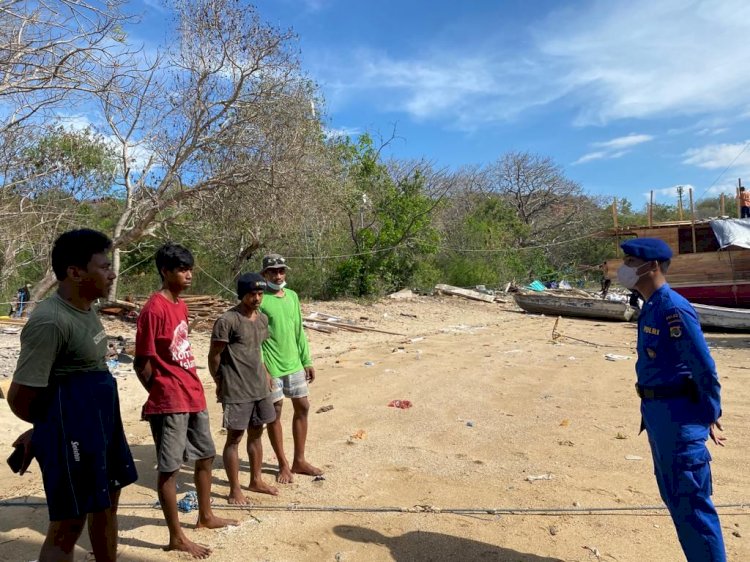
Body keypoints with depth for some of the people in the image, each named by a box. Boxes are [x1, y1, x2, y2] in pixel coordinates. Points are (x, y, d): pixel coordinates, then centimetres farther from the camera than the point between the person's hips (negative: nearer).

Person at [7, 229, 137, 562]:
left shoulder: (86, 309, 6)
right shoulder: (50, 320, -22)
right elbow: (20, 397, -20)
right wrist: (46, 429, 1)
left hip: (102, 426, 9)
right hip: (72, 434, -9)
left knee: (106, 506, 21)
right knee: (68, 526, 5)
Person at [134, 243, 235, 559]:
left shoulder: (181, 305, 10)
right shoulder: (154, 309, -17)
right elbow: (142, 364, -15)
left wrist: (193, 389, 12)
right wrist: (162, 395, -4)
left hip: (194, 397, 9)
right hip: (170, 402, -9)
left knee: (206, 456, 20)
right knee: (169, 469, 4)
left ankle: (206, 516, 37)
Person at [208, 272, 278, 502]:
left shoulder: (263, 318, 7)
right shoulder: (227, 321, -16)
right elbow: (214, 356, -9)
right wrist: (220, 383, -1)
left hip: (259, 387, 7)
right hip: (236, 391, -7)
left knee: (256, 434, 17)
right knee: (234, 438, 4)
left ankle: (256, 480, 32)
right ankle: (235, 489, 17)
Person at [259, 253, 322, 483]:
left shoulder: (292, 296, 7)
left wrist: (307, 361, 11)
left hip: (293, 363, 6)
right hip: (271, 367, -6)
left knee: (302, 407, 10)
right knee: (275, 413, 6)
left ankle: (299, 460, 25)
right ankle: (283, 464, 21)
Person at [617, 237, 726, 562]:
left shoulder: (673, 309, -21)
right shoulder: (651, 308, 9)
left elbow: (705, 369, -19)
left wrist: (710, 417, -12)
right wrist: (652, 410, 18)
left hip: (678, 416, -10)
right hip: (657, 413, 10)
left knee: (690, 501, 1)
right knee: (673, 496, 21)